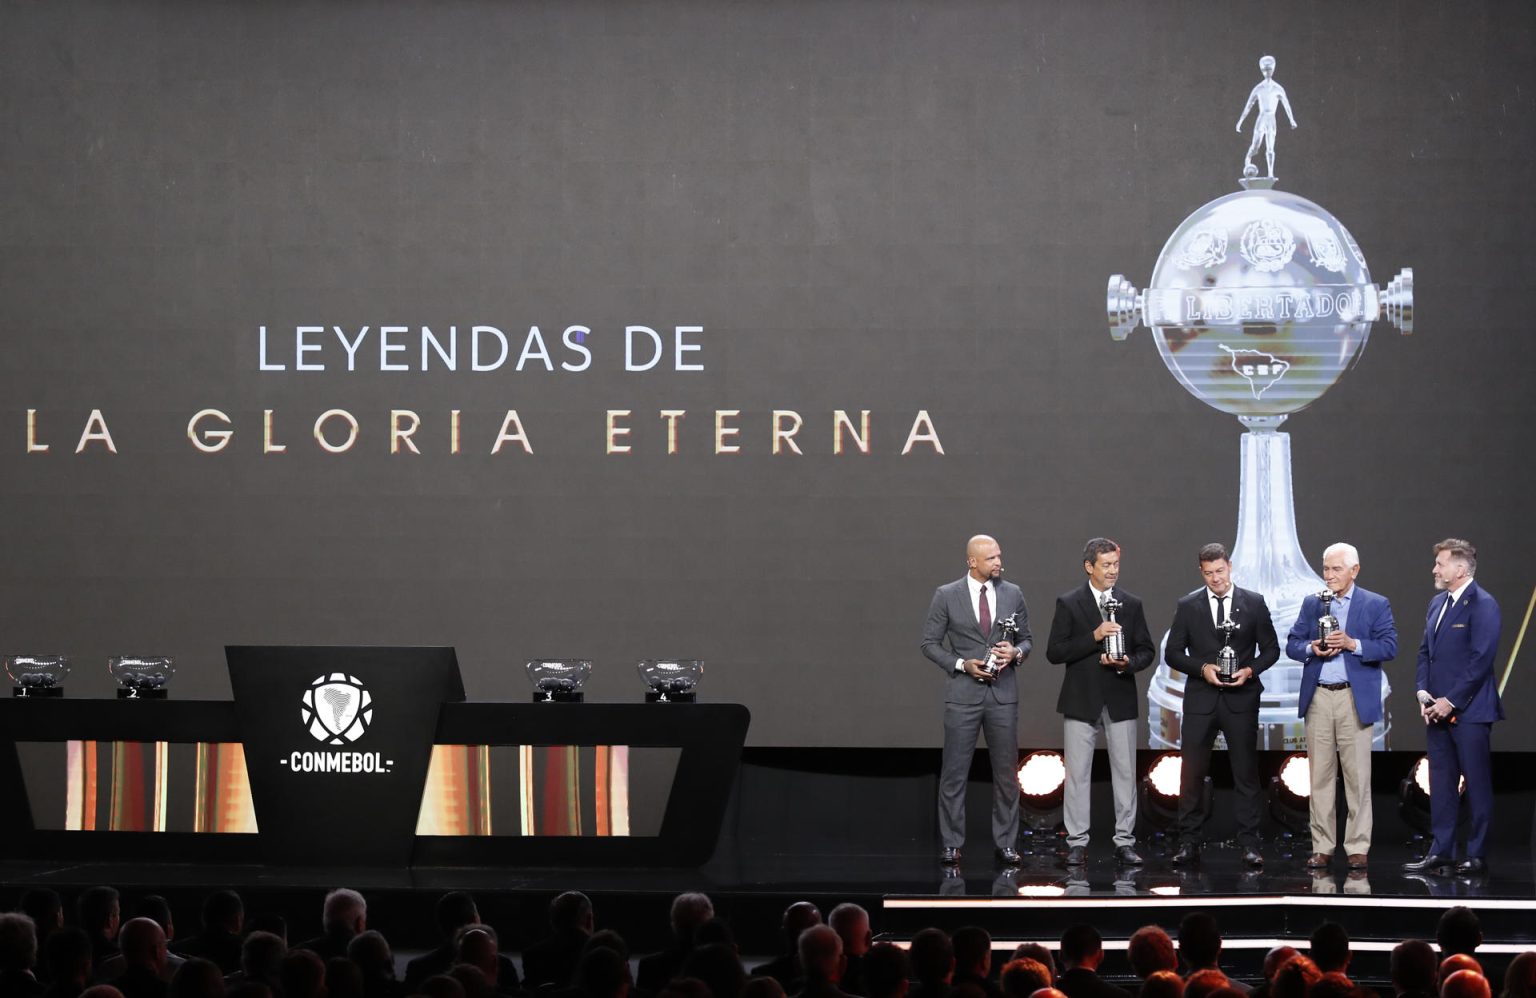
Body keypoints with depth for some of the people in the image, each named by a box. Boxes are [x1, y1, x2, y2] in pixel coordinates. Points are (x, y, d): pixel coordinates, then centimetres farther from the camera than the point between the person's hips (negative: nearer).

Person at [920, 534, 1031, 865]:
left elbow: (1027, 639, 13)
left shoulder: (1012, 594, 6)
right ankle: (952, 844, 7)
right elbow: (930, 643, 0)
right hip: (963, 694, -2)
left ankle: (1005, 842, 13)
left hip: (1003, 693, 2)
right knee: (954, 773, 0)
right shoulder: (946, 596, -2)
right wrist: (962, 664, -13)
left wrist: (1016, 652, -10)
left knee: (1006, 772, 5)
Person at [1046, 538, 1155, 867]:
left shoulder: (1131, 604, 8)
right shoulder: (1068, 603, 0)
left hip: (1121, 700, 2)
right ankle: (1077, 843, 5)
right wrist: (1094, 637, -17)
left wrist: (1127, 663, -12)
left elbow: (1146, 651, 10)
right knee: (1077, 774, 0)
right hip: (1081, 701, -2)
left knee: (1125, 772, 2)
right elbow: (1054, 652, -7)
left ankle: (1125, 842, 8)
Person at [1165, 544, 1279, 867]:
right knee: (1192, 773, -1)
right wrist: (1203, 668, -12)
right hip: (1200, 699, 0)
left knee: (1246, 773, 2)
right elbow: (1173, 653, 4)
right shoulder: (1188, 606, 4)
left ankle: (1249, 844, 6)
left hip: (1241, 699, 0)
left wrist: (1250, 670, -11)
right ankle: (1188, 843, 4)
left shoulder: (1254, 603, 3)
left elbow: (1271, 649, 7)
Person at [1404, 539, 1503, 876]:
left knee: (1477, 784, -1)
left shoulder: (1482, 604, -11)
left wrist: (1451, 702, -17)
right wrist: (1424, 693, 3)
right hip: (1438, 710, 8)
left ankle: (1477, 855, 3)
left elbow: (1481, 659, -17)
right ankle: (1440, 852, 13)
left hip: (1468, 710, -8)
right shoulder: (1437, 604, 14)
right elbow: (1425, 652, 18)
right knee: (1441, 783, 9)